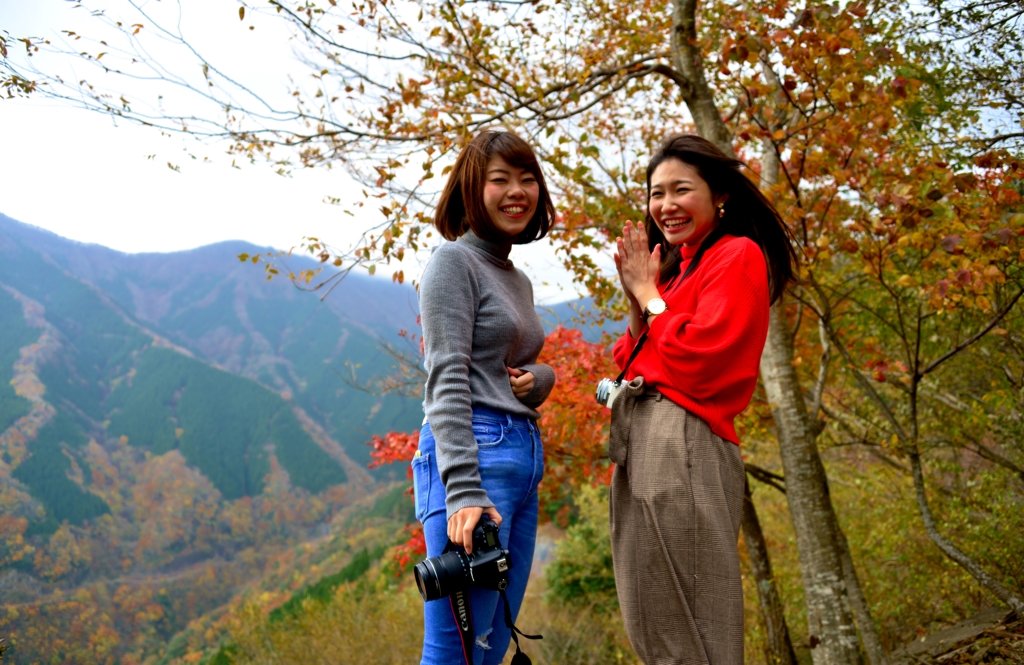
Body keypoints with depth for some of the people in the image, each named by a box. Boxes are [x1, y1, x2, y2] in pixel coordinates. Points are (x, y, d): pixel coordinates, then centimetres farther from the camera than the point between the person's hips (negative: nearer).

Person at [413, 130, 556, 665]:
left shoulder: (518, 280, 21)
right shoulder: (455, 261, -3)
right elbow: (447, 381, -13)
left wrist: (537, 377, 3)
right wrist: (464, 492, -22)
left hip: (524, 457, 9)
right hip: (476, 455, -8)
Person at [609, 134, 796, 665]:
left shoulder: (739, 255, -3)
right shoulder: (679, 267, 22)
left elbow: (697, 365, -16)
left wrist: (650, 295, -3)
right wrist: (636, 302, 5)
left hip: (683, 443, -9)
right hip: (637, 441, 9)